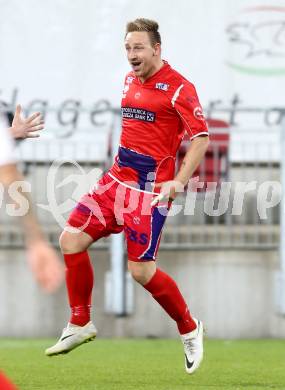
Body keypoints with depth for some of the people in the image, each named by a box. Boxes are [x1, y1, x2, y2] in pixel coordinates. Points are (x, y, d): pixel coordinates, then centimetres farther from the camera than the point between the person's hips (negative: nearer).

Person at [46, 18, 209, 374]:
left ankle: (190, 330, 14)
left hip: (150, 189, -8)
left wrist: (179, 181, -24)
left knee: (141, 271, -9)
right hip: (117, 179, 8)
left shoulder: (178, 87, -11)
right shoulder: (130, 80, 12)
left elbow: (200, 137, -14)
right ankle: (80, 325, 14)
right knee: (71, 240, -1)